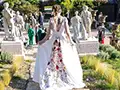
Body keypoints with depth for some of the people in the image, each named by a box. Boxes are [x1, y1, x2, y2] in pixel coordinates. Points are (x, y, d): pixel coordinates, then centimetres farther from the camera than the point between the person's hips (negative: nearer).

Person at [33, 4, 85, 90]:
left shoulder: (51, 20, -4)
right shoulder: (64, 19, -5)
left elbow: (49, 33, -5)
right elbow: (67, 32, -7)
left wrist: (43, 41, 7)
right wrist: (71, 41, 4)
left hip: (54, 42, 0)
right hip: (63, 42, 0)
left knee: (52, 62, 10)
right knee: (65, 62, 9)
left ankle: (50, 82, 13)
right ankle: (70, 80, 15)